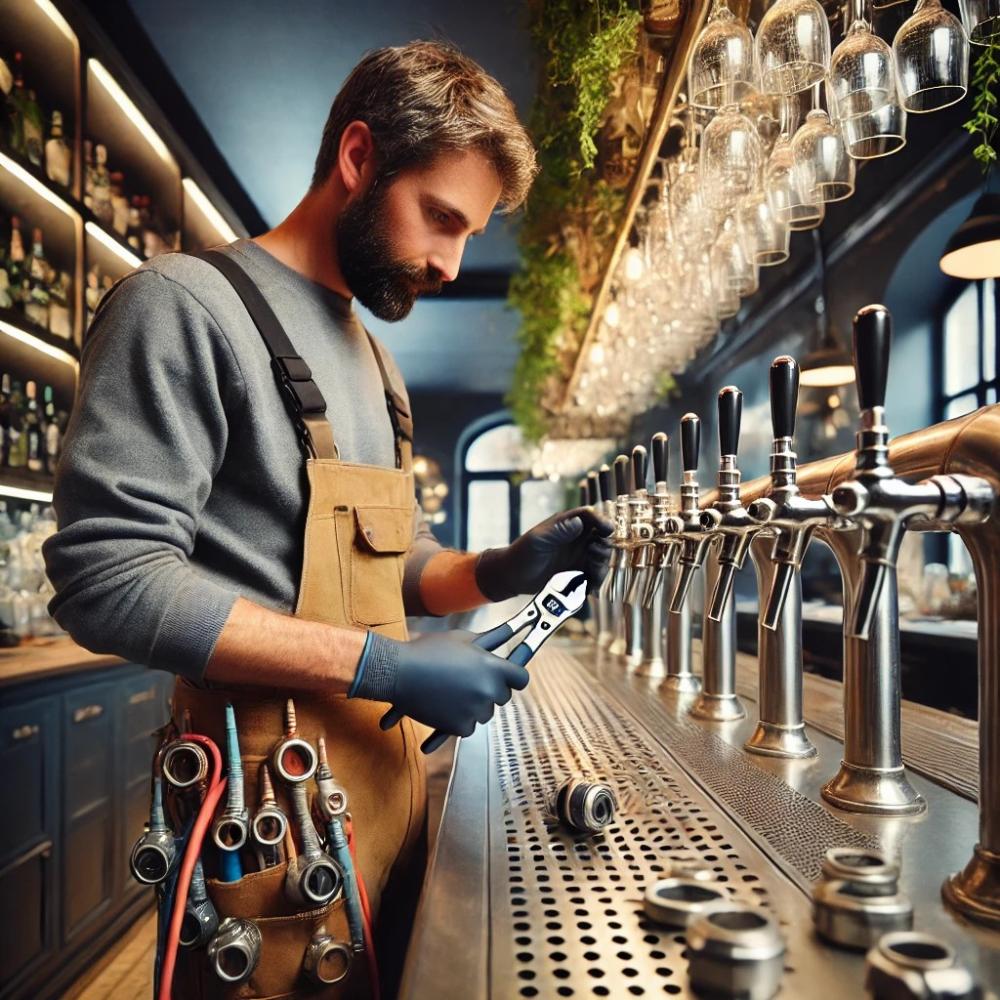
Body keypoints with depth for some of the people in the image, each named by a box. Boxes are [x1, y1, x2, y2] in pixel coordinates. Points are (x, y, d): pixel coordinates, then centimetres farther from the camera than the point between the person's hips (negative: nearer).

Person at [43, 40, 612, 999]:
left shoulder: (370, 354, 15)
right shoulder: (183, 303, -11)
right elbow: (110, 578, -20)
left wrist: (500, 570, -1)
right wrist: (385, 665, -22)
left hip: (390, 768, 8)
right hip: (277, 790, -8)